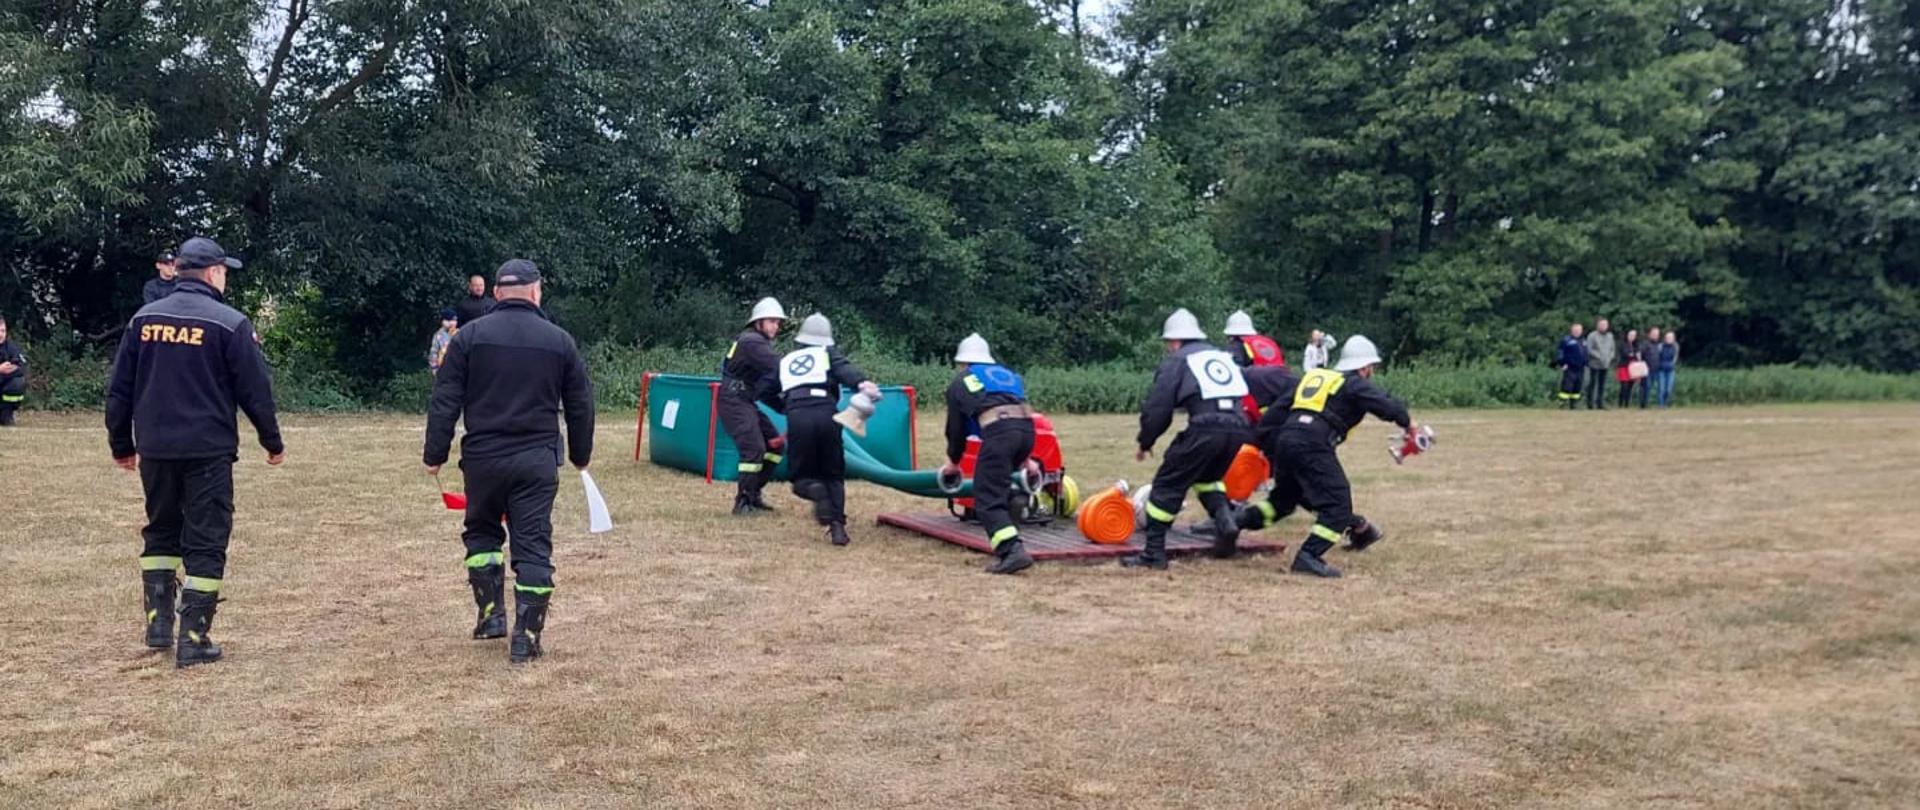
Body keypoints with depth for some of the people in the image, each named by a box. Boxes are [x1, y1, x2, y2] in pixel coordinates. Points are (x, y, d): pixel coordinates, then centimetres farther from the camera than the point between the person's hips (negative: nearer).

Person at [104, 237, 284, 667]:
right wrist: (273, 443, 6)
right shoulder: (229, 322, -8)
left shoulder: (144, 318, 6)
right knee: (205, 542, 2)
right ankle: (193, 639, 2)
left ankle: (159, 625, 20)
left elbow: (119, 388, 9)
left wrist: (121, 445, 18)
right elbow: (256, 391, -7)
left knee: (160, 533, 21)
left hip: (155, 450, 5)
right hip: (208, 451, -5)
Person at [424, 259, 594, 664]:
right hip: (537, 460, 0)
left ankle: (491, 614, 19)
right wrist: (580, 455, 21)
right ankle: (526, 637, 0)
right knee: (533, 546, 2)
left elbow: (445, 400, -3)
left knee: (482, 533, 21)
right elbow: (580, 406, 9)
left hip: (483, 457, 0)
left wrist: (435, 454, 3)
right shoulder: (560, 341, 3)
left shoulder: (470, 335, 0)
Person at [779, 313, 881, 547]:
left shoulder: (785, 361, 29)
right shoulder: (828, 353, 20)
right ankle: (837, 526, -4)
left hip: (797, 416, 1)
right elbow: (845, 369, -2)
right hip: (825, 413, -1)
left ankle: (815, 490, -21)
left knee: (803, 475, 15)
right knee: (833, 474, 15)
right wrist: (862, 382, -22)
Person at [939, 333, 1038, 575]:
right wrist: (1023, 458, 48)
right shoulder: (1010, 374, 35)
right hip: (1027, 428, 6)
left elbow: (956, 427, 27)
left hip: (998, 431, -6)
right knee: (1000, 486, 26)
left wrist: (953, 462, 43)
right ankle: (1006, 546, 28)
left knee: (987, 498, -5)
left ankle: (1013, 551, -24)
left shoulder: (960, 382, 23)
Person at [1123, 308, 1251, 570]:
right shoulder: (1225, 357, 26)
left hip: (1206, 430, -6)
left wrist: (1145, 442, 12)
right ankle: (1224, 516, 5)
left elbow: (1158, 406, 1)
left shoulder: (1176, 361, 7)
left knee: (1168, 485, 5)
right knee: (1208, 476, 31)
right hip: (1238, 428, 6)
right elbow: (1243, 394, 26)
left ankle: (1154, 553, 3)